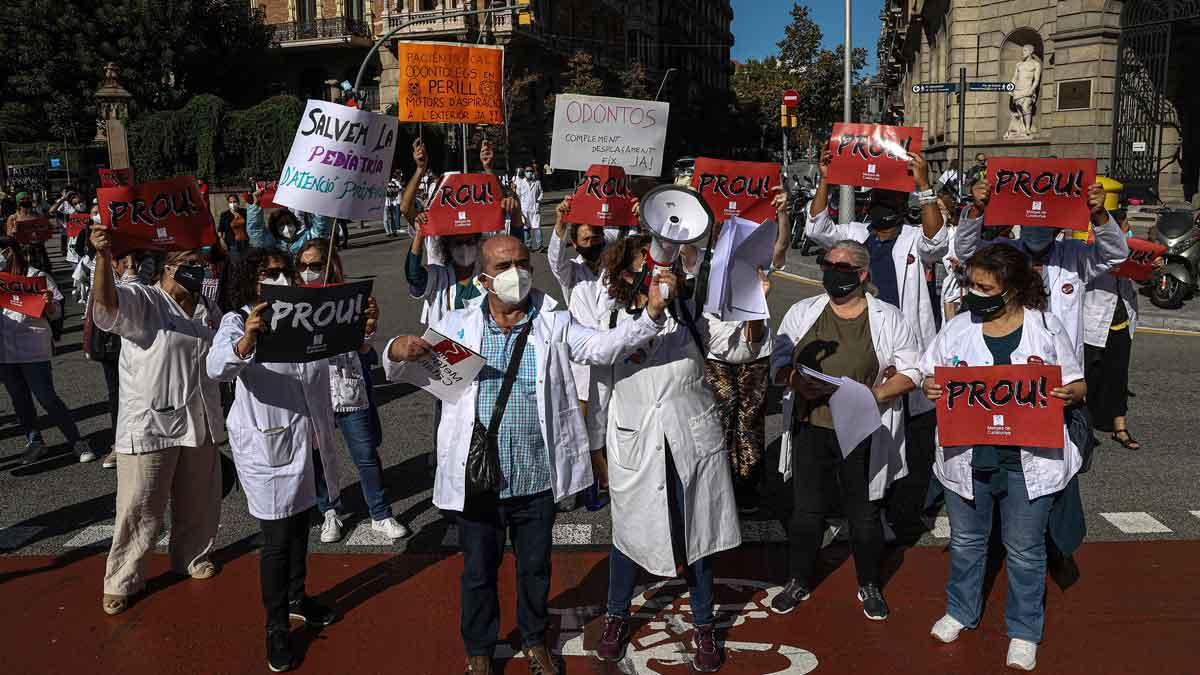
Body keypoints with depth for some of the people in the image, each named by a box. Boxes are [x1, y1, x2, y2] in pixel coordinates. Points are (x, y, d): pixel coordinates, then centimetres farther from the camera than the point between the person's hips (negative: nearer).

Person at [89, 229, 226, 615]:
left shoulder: (206, 311, 11)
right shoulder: (141, 301, -10)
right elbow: (106, 301, -32)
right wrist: (103, 258, -47)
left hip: (199, 424, 6)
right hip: (150, 425, -6)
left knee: (198, 501, 19)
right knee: (141, 509, 0)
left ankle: (192, 558, 40)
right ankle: (122, 581, 15)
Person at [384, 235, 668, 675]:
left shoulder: (554, 324, 0)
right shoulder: (458, 326, -1)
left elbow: (605, 346, -13)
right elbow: (399, 371, 3)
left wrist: (651, 315, -29)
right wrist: (398, 351, -22)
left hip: (536, 479, 1)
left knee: (535, 567, 19)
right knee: (479, 571, 15)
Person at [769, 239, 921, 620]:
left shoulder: (888, 318, 0)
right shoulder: (802, 313, 5)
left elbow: (911, 370, 1)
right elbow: (779, 363, 6)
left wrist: (877, 393, -16)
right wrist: (797, 383, -15)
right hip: (810, 427, 2)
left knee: (865, 514, 10)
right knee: (807, 510, 10)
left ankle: (870, 587, 30)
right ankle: (798, 582, 28)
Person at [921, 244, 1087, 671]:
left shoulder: (1047, 328, -2)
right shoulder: (957, 329, 2)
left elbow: (1077, 386, 5)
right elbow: (931, 376, 9)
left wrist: (1070, 392, -19)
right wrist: (930, 388, -14)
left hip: (1028, 459, -2)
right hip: (967, 455, 2)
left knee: (1025, 549, 8)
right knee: (966, 540, 17)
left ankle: (1023, 630, 26)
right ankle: (961, 610, 38)